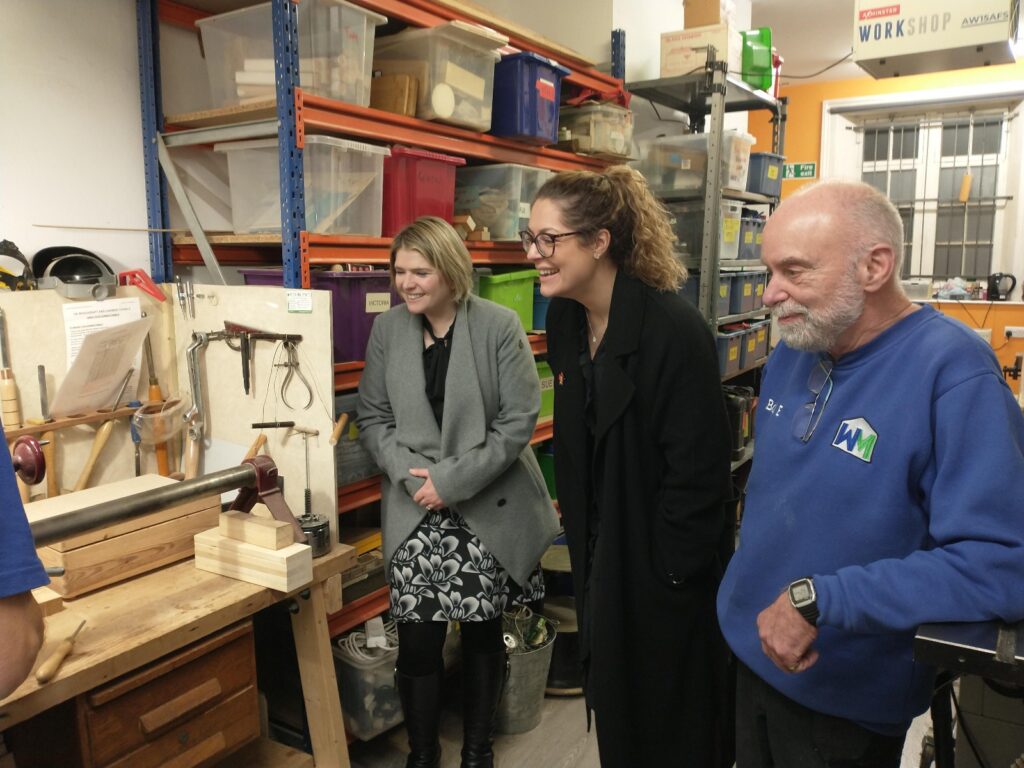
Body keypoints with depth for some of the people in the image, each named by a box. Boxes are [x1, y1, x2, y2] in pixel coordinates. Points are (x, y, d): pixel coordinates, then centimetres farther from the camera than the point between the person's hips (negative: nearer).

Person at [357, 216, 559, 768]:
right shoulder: (387, 329, 2)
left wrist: (451, 480, -15)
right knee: (417, 641, 1)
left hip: (487, 509, -1)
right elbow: (373, 417, 5)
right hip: (415, 510, 2)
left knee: (482, 634, 11)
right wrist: (410, 472, -12)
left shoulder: (500, 326, -8)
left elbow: (518, 420, -11)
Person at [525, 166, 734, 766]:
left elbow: (699, 469, -22)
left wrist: (673, 573, -17)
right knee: (615, 708, 22)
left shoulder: (673, 329, -24)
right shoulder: (566, 320, 0)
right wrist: (580, 530, 12)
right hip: (602, 557, 7)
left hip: (665, 567, -7)